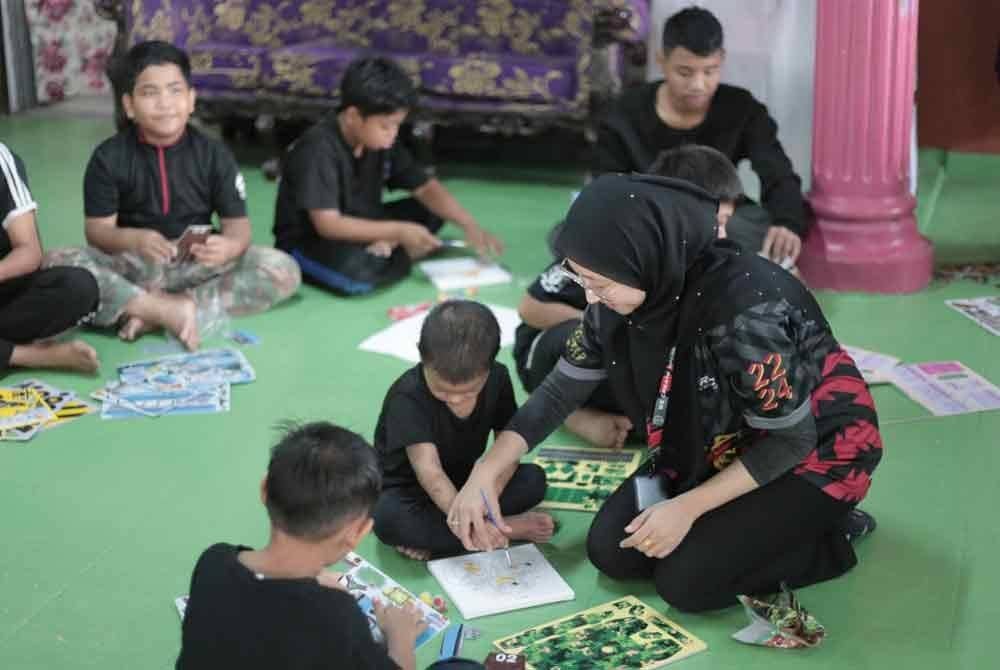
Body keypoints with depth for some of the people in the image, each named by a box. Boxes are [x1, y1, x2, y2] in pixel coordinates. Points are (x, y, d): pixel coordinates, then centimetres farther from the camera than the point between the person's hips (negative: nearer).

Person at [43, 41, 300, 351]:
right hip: (132, 266, -1)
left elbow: (237, 223, -6)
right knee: (55, 264, -28)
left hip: (196, 264, 1)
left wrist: (228, 246, -31)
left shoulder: (214, 154, -3)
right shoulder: (109, 157, -4)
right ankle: (169, 310, -29)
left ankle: (149, 312, -25)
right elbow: (98, 229, -8)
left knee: (283, 271, -23)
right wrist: (134, 240, -32)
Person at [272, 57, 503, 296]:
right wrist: (398, 231, -34)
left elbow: (426, 188, 2)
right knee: (357, 271, -38)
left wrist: (469, 225, -13)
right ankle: (404, 253, -9)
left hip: (361, 230, 8)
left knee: (432, 212, 3)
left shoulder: (381, 142, -3)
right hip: (308, 243, -8)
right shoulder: (319, 150, -26)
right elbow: (328, 225, -32)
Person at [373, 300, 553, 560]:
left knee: (534, 480, -19)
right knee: (388, 519, -38)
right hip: (408, 490, -4)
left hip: (464, 484, 4)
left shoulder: (497, 379, -12)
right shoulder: (408, 397, -28)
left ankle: (434, 538, -23)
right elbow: (429, 471, -38)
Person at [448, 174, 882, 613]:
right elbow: (562, 388, -1)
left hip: (815, 453, -7)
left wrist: (688, 507, -23)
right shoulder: (622, 298, -14)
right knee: (612, 551, -5)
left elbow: (792, 439, -24)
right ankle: (743, 522, 12)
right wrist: (485, 473, -9)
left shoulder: (746, 307, -35)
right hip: (719, 449, 7)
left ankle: (828, 536, 2)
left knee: (689, 582, -19)